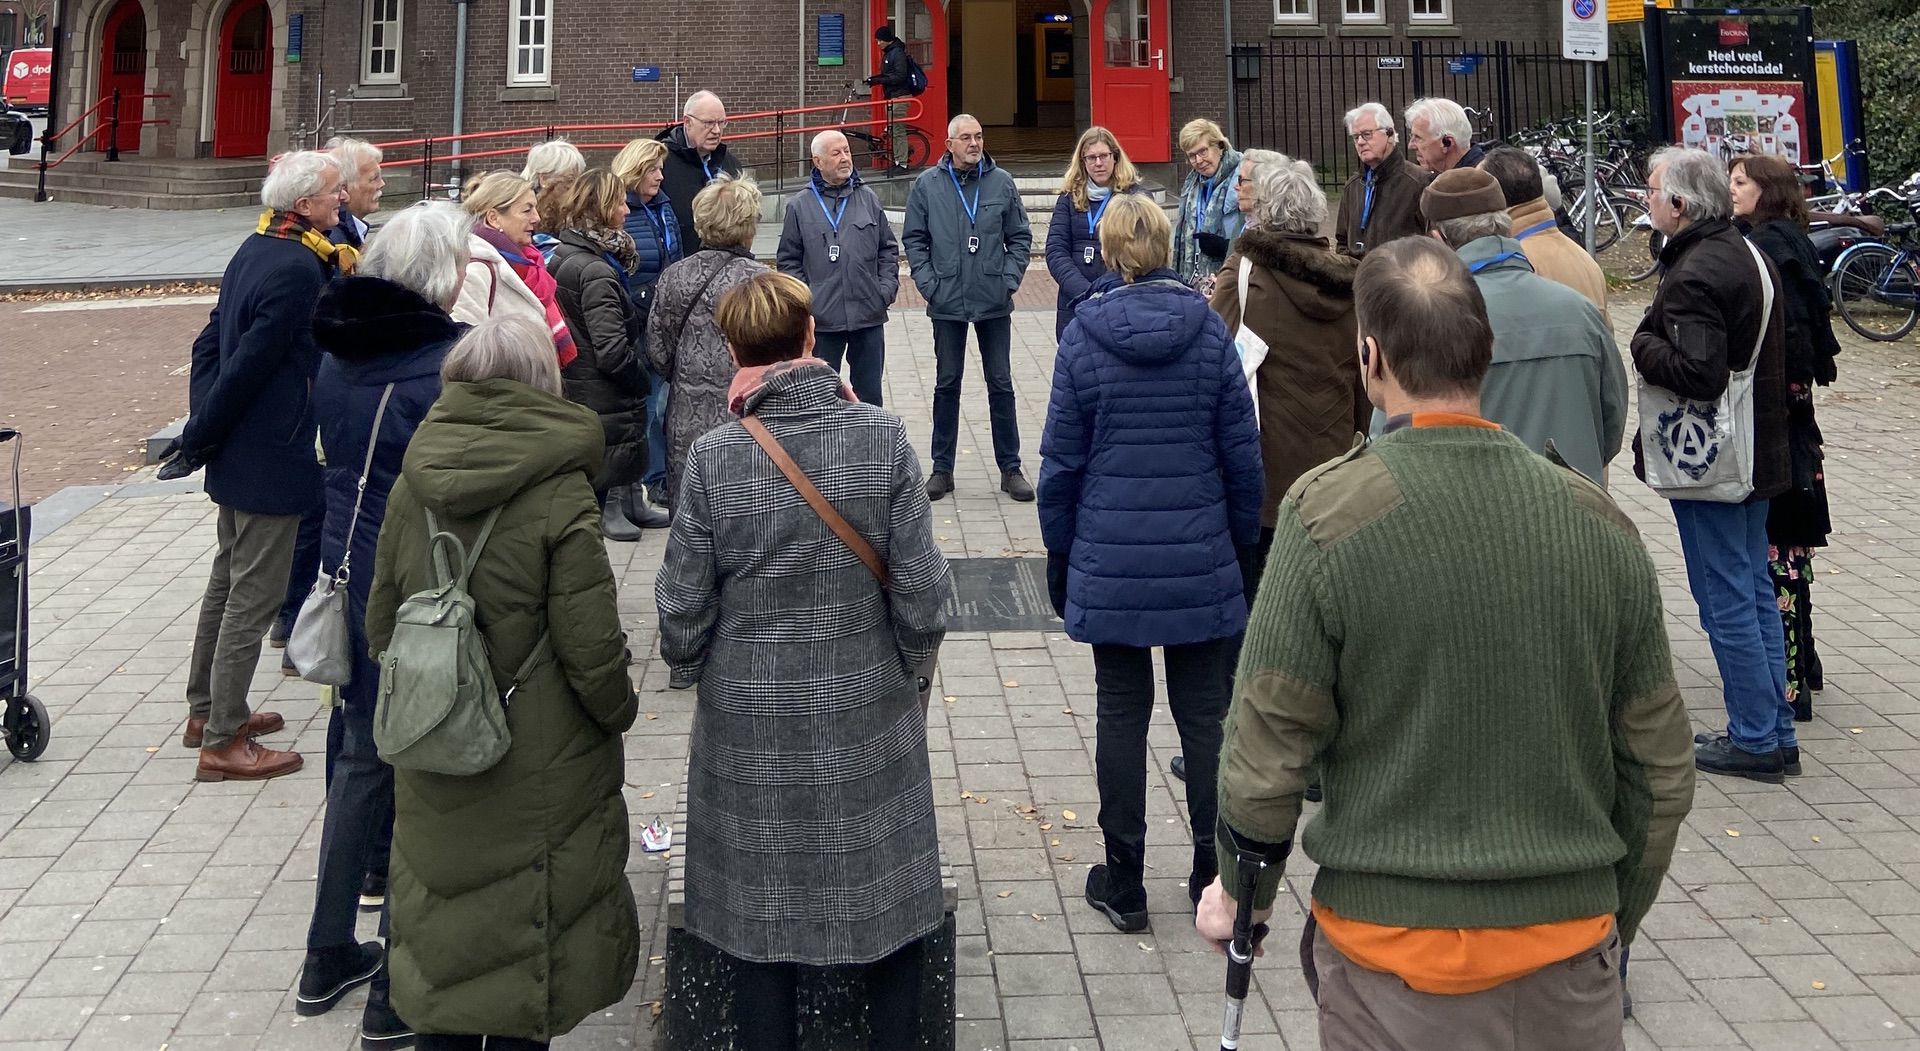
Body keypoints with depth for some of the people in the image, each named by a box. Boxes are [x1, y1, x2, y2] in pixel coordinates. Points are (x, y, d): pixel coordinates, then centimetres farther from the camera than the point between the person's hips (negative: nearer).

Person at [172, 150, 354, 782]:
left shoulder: (255, 250, 8)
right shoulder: (300, 269, -22)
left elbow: (210, 343, 11)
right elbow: (248, 366, -23)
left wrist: (201, 428, 8)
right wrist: (200, 438, -12)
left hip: (234, 457, 10)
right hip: (272, 462, -10)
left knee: (228, 581, 21)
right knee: (254, 598, -2)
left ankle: (206, 710, 34)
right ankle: (222, 743, 5)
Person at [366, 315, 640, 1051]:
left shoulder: (412, 484, -1)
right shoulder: (561, 495, -17)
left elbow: (380, 625, 7)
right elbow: (592, 650, -16)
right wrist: (619, 713, 2)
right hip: (539, 771, -4)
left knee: (444, 933, 18)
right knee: (526, 939, 10)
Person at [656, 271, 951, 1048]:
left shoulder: (714, 457, -12)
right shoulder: (882, 438, -12)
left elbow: (682, 607, -6)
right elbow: (922, 591, -10)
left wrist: (694, 673, 15)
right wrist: (906, 664, 9)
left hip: (749, 728, 0)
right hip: (867, 722, 0)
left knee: (758, 927, 15)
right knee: (892, 919, 16)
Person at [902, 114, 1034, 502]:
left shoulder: (1002, 182, 1)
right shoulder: (927, 184, 0)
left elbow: (1020, 237, 6)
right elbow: (914, 239, 3)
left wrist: (1009, 279, -4)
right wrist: (929, 284, -6)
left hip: (994, 303, 0)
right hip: (947, 304, 0)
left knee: (1001, 384, 6)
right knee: (947, 383, 9)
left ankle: (1010, 467, 14)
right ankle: (942, 468, 18)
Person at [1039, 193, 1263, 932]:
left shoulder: (1084, 336, -5)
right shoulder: (1208, 330, -3)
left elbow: (1062, 459, -2)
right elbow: (1242, 450, 0)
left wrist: (1059, 553, 7)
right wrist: (1244, 546, 10)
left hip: (1110, 563, -1)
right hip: (1201, 561, 1)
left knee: (1121, 715, 8)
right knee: (1204, 714, 10)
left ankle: (1124, 883, 16)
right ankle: (1214, 878, 18)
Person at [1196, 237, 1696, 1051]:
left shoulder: (1327, 513, -15)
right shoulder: (1600, 521, -4)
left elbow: (1267, 747, -11)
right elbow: (1659, 768, 3)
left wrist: (1243, 891, 6)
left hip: (1394, 945, -2)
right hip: (1570, 952, 3)